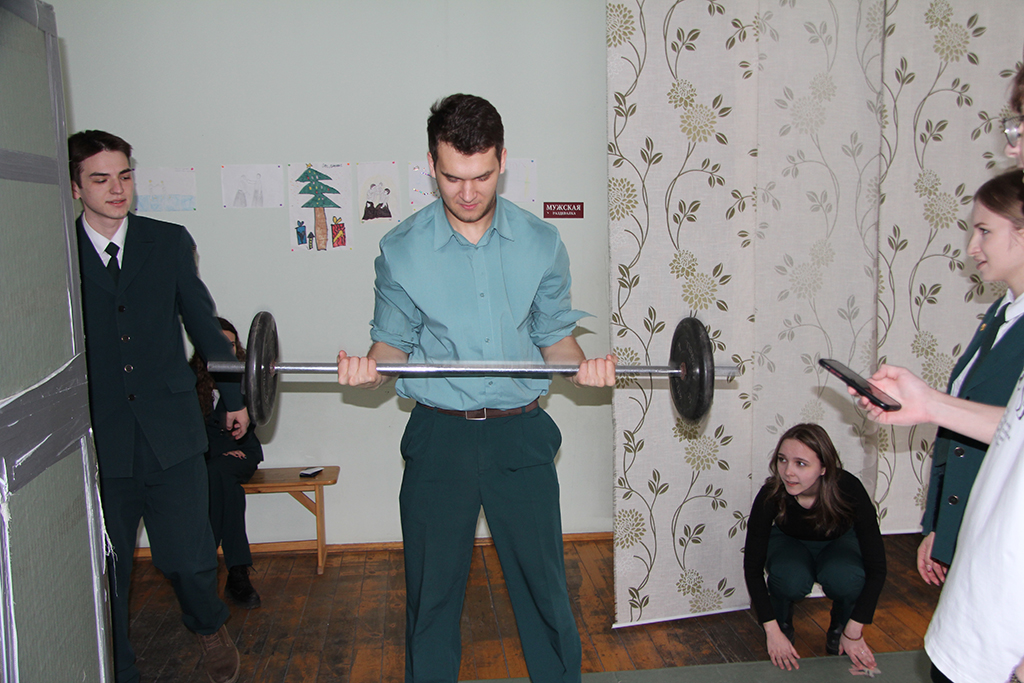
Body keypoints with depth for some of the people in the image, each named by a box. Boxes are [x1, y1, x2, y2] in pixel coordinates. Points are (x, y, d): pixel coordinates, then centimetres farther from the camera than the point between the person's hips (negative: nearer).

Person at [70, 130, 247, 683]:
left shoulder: (170, 243, 6)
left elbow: (203, 325, 13)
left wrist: (234, 396, 16)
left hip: (171, 432, 1)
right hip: (97, 442, -1)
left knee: (188, 560, 2)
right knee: (106, 572, 8)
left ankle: (209, 627, 36)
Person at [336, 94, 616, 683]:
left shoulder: (541, 242, 0)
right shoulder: (401, 249, -2)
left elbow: (553, 333, 7)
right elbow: (395, 340, 5)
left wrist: (582, 364, -14)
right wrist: (371, 366, -17)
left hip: (520, 434, 1)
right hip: (439, 434, 0)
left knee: (543, 580, 11)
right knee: (433, 586, 12)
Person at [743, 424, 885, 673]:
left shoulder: (849, 489, -34)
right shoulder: (771, 496, -32)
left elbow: (876, 568, -25)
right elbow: (753, 567, -22)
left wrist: (854, 632, -23)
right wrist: (772, 631, -25)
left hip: (839, 543, 0)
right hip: (789, 543, 0)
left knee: (843, 577, -35)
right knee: (791, 579, -35)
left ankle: (840, 625, -2)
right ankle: (783, 621, -1)